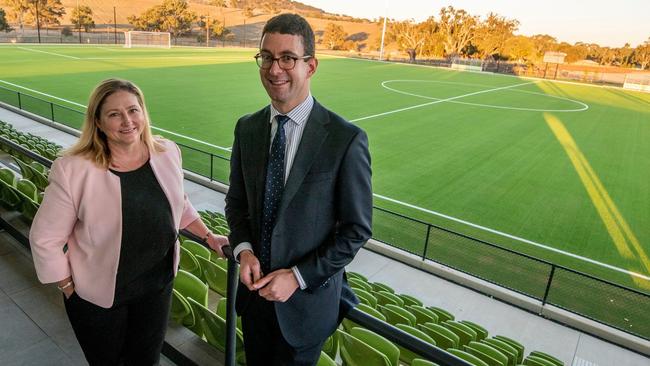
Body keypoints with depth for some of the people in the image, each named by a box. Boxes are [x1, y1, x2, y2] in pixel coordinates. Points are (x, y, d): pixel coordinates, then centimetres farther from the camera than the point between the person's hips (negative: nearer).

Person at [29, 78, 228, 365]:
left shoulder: (167, 153, -9)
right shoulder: (73, 170, -22)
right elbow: (45, 240, -12)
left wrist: (209, 237, 2)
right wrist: (70, 291, -7)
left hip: (158, 285, 3)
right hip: (98, 296, -3)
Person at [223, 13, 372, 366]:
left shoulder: (346, 139, -19)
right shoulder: (247, 128, -4)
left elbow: (356, 230, -14)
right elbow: (236, 201, 7)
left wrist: (298, 277, -17)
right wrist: (244, 250, -10)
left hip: (307, 297, -4)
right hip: (255, 287, 5)